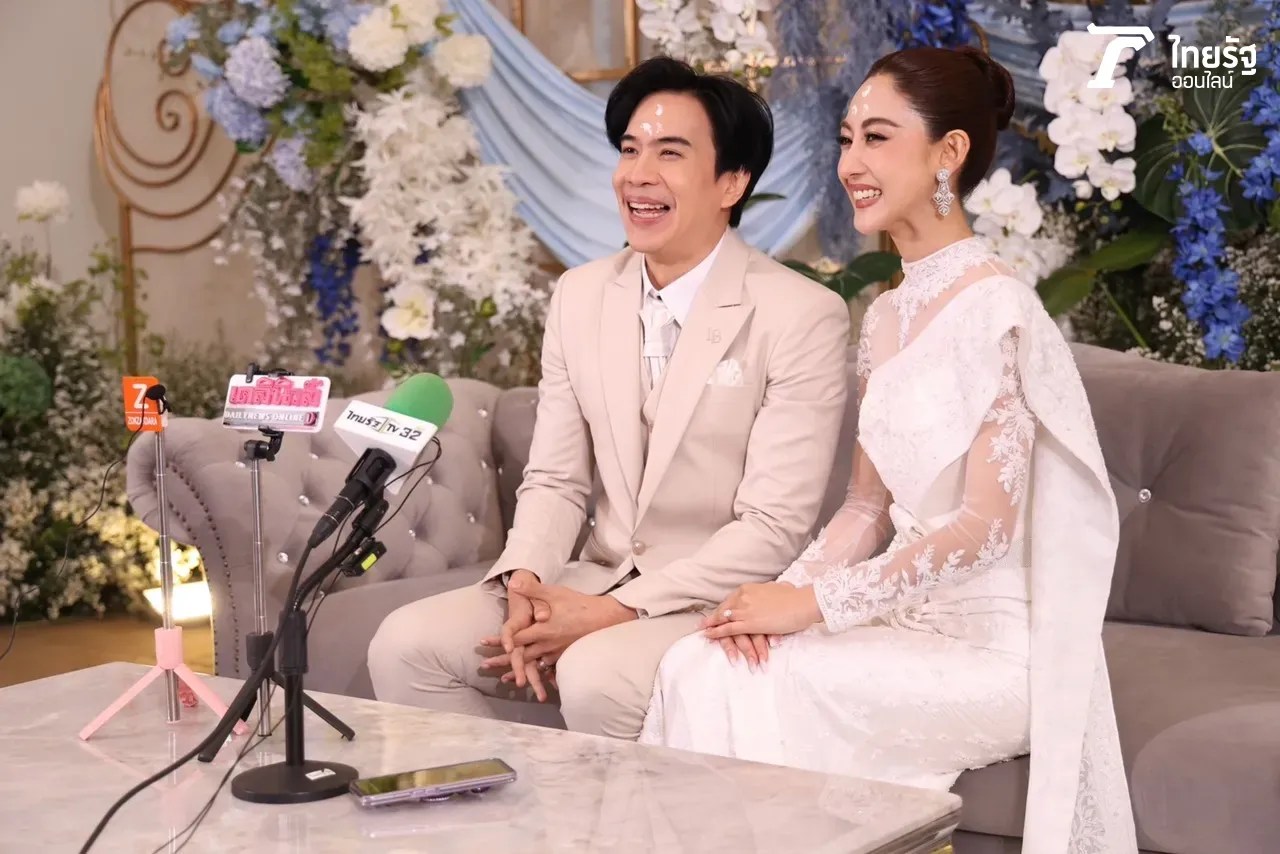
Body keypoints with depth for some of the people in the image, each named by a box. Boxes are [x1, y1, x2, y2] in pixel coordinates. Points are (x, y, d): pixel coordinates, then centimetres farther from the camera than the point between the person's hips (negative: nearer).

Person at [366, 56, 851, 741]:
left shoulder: (804, 317, -11)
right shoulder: (580, 296, 8)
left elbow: (774, 526, -14)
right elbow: (554, 479, 10)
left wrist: (609, 612, -19)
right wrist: (525, 582, -12)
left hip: (719, 601, -5)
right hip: (594, 581, 6)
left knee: (595, 674, -34)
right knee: (406, 643, -12)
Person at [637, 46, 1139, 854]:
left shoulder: (994, 307, -15)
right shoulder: (887, 315, 10)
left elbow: (984, 524, -20)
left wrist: (817, 604, -17)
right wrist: (786, 590, -5)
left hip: (993, 647, -7)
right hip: (910, 620, 7)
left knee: (749, 689, -23)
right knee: (698, 663, -14)